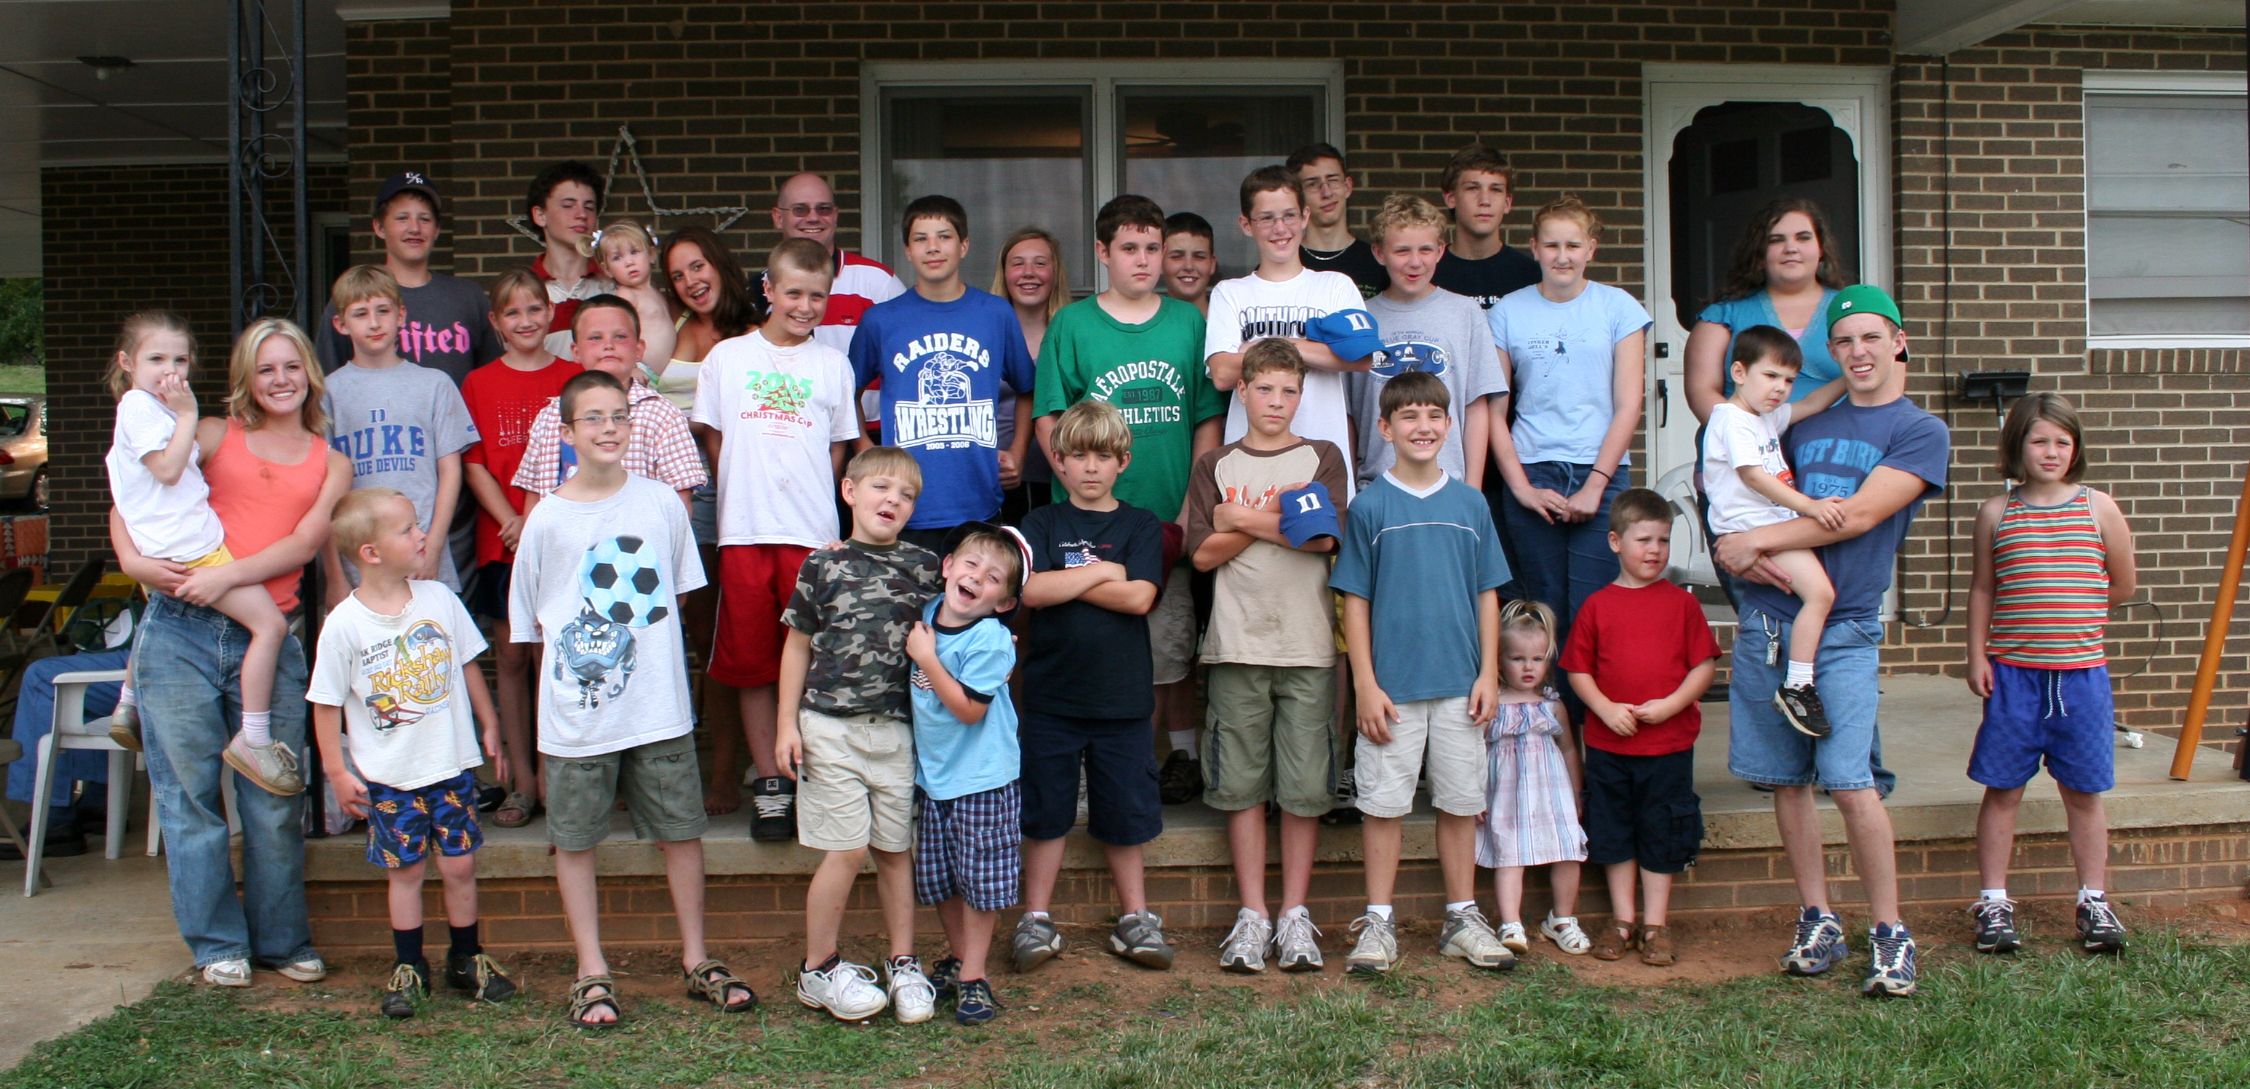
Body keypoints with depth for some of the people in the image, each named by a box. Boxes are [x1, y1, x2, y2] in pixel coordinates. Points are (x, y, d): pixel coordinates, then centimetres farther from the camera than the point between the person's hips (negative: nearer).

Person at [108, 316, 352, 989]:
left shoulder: (331, 464, 13)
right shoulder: (215, 436, 11)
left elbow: (305, 543, -1)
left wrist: (228, 576, -14)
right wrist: (132, 559, -13)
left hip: (267, 638, 0)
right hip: (180, 631, 0)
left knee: (274, 800, 2)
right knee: (190, 792, 4)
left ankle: (283, 940, 17)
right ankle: (218, 944, 16)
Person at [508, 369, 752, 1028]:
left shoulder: (661, 503, 1)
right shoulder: (547, 519, -4)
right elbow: (533, 620, 4)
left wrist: (641, 646, 5)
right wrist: (583, 652, -2)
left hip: (660, 706, 1)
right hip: (576, 715, -1)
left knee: (682, 829, 8)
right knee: (575, 840, 8)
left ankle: (696, 960, 23)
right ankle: (591, 973, 22)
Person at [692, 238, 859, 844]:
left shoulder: (832, 364, 9)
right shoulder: (727, 356, 8)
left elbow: (839, 447, 13)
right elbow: (712, 436, 10)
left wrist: (809, 494, 2)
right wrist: (744, 491, 2)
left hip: (812, 531, 0)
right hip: (743, 529, 0)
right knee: (751, 661, 4)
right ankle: (768, 783, 12)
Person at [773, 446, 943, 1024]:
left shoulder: (923, 566, 6)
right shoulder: (824, 565, 0)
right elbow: (799, 646, 6)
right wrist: (787, 723, 3)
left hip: (897, 730, 3)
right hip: (831, 727, -2)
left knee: (895, 850, 9)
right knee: (847, 849, -3)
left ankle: (903, 964, 22)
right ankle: (819, 967, 13)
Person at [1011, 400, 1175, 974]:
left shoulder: (1141, 526, 5)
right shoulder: (1041, 524, 6)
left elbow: (1139, 598, -11)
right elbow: (1031, 590, -12)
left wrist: (1063, 582, -9)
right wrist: (1103, 572, -9)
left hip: (1121, 695, 0)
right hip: (1051, 694, 0)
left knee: (1124, 813, 8)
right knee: (1045, 810, 7)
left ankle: (1134, 917, 21)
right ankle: (1036, 918, 18)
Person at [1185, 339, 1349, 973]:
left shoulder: (1322, 459, 10)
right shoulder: (1215, 467, 11)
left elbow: (1324, 538, -6)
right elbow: (1204, 554, 0)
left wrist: (1244, 521, -4)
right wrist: (1278, 521, -7)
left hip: (1309, 646, -1)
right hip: (1237, 643, 1)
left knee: (1305, 786, 0)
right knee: (1241, 783, 2)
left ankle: (1294, 915, 9)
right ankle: (1251, 915, 10)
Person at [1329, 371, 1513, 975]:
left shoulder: (1470, 504, 6)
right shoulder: (1369, 506, -1)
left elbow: (1487, 593, 9)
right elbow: (1355, 601, -2)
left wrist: (1489, 673, 1)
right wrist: (1366, 686, -7)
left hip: (1460, 682, 3)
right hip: (1392, 686, -2)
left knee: (1460, 802, 10)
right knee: (1384, 802, 3)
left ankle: (1463, 918, 22)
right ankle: (1378, 922, 13)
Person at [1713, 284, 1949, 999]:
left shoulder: (1920, 431, 1)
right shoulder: (1804, 423, 16)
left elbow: (1859, 516, -11)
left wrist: (1757, 540, -10)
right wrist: (1749, 556, -5)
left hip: (1843, 628, -5)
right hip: (1765, 618, 5)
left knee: (1852, 784, -12)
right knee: (1786, 781, 7)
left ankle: (1890, 934, 1)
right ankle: (1817, 922, 19)